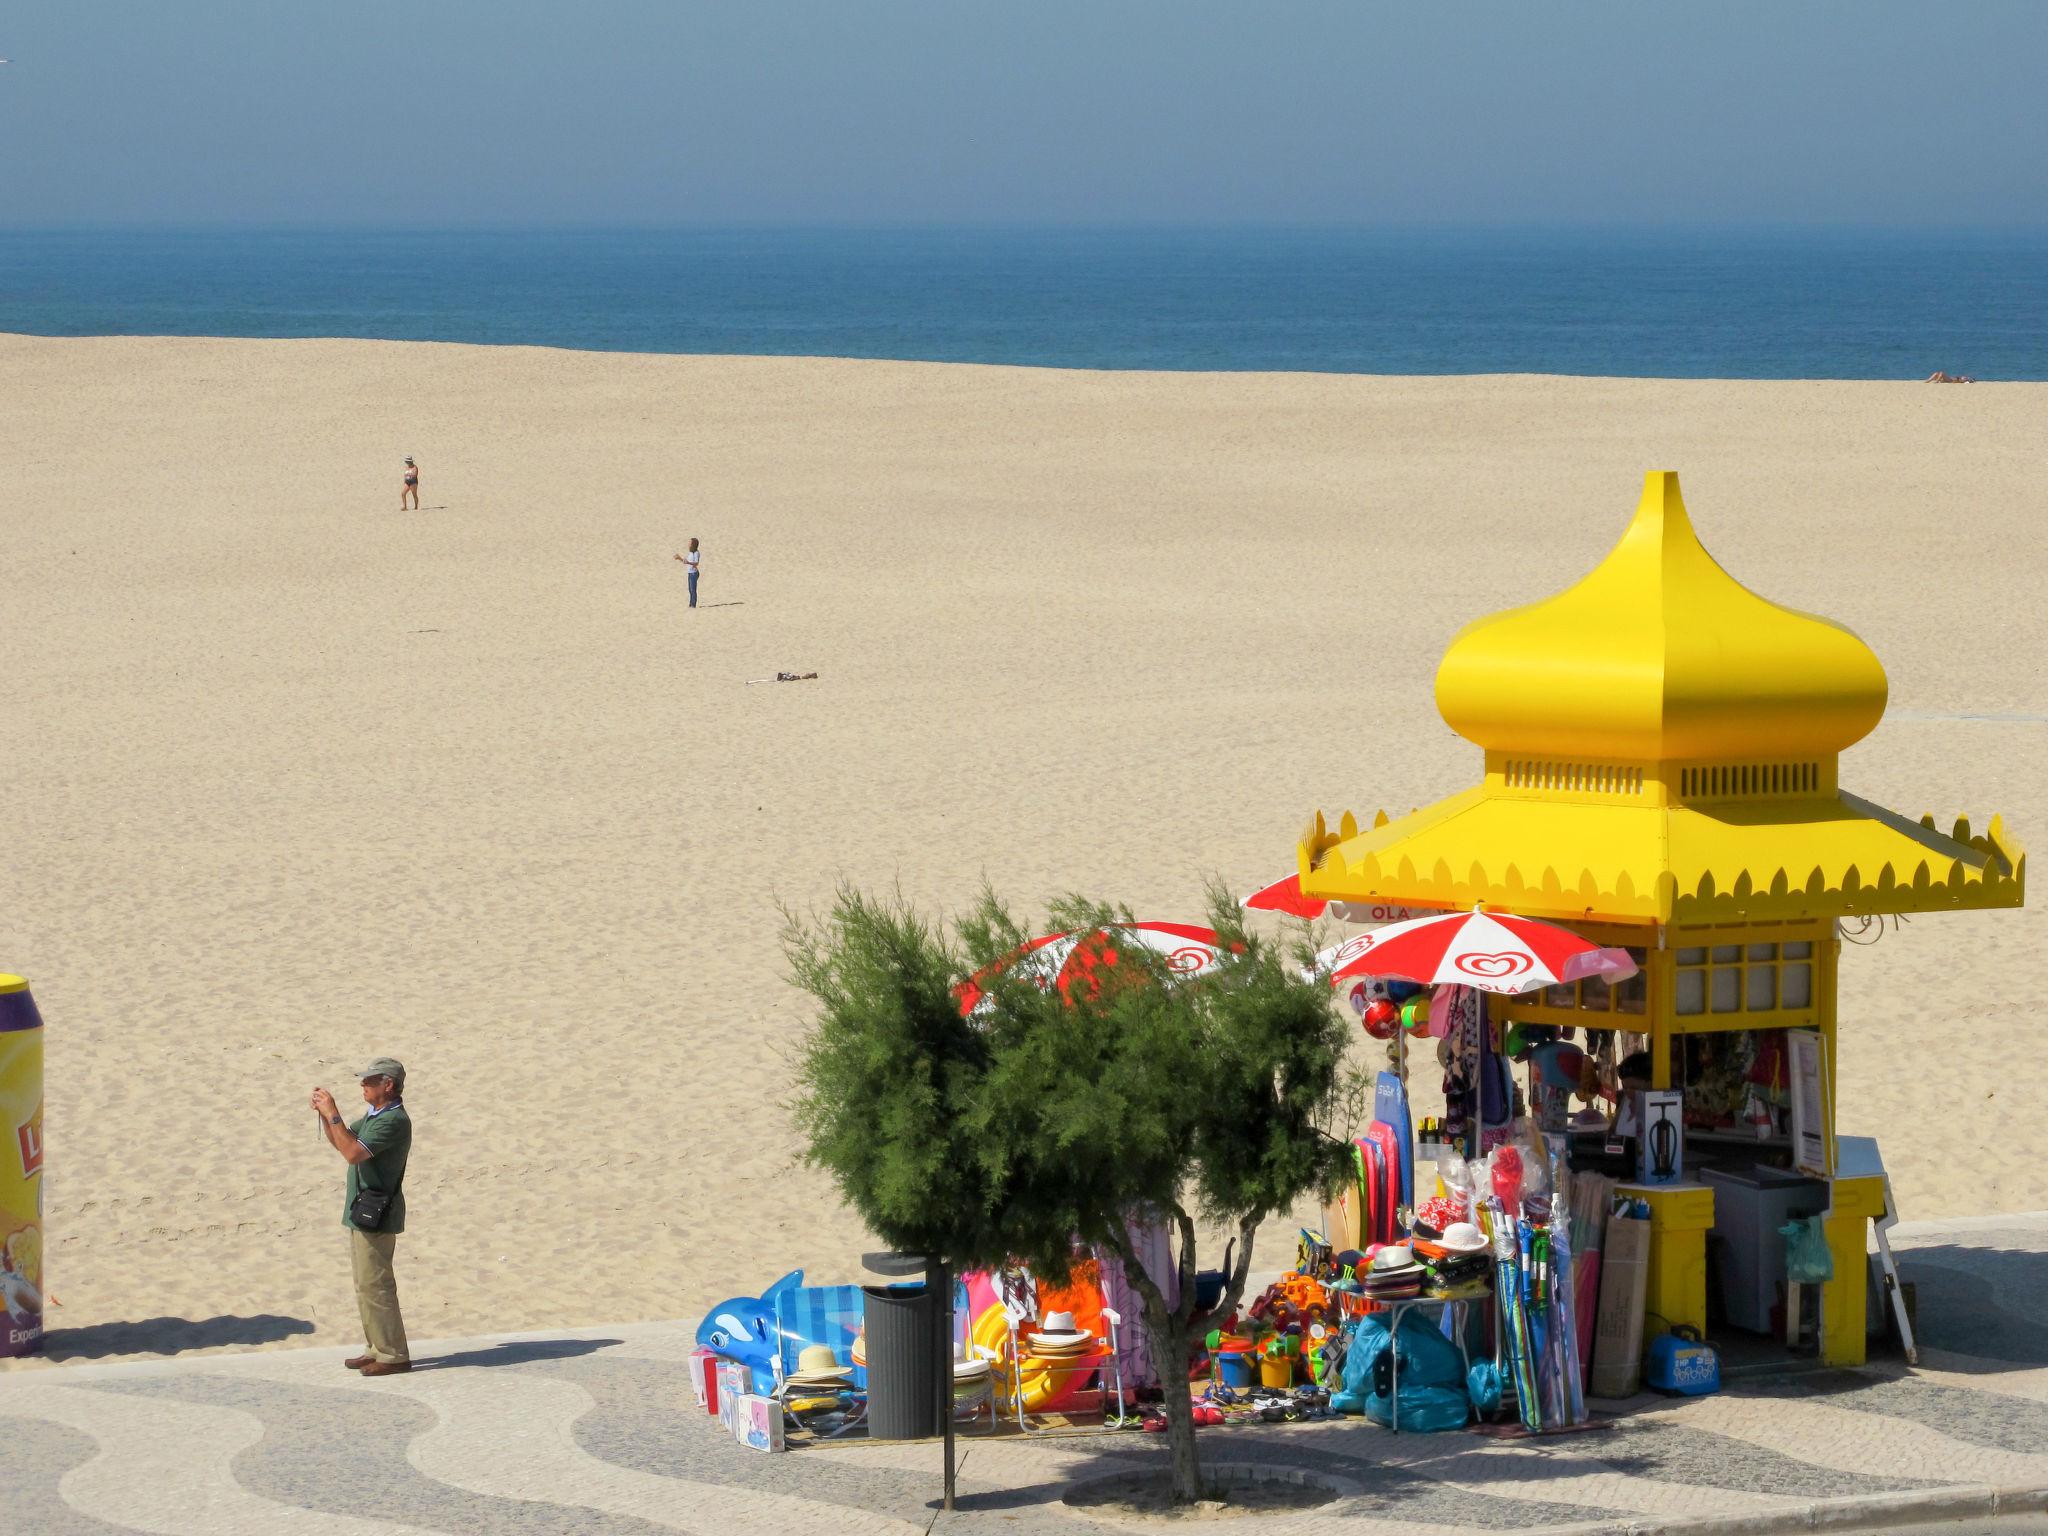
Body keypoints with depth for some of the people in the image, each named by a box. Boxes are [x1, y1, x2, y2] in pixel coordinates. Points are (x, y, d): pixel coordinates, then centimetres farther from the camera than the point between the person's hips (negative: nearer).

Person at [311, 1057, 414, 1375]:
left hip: (375, 1216, -11)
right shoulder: (376, 1115, 14)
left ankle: (393, 1355, -4)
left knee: (374, 1285, -8)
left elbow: (353, 1152, -29)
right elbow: (341, 1143, 22)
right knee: (367, 1285, 15)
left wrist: (333, 1114, -23)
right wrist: (324, 1114, 6)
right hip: (362, 1213, 11)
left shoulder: (394, 1121, -20)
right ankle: (377, 1349, 22)